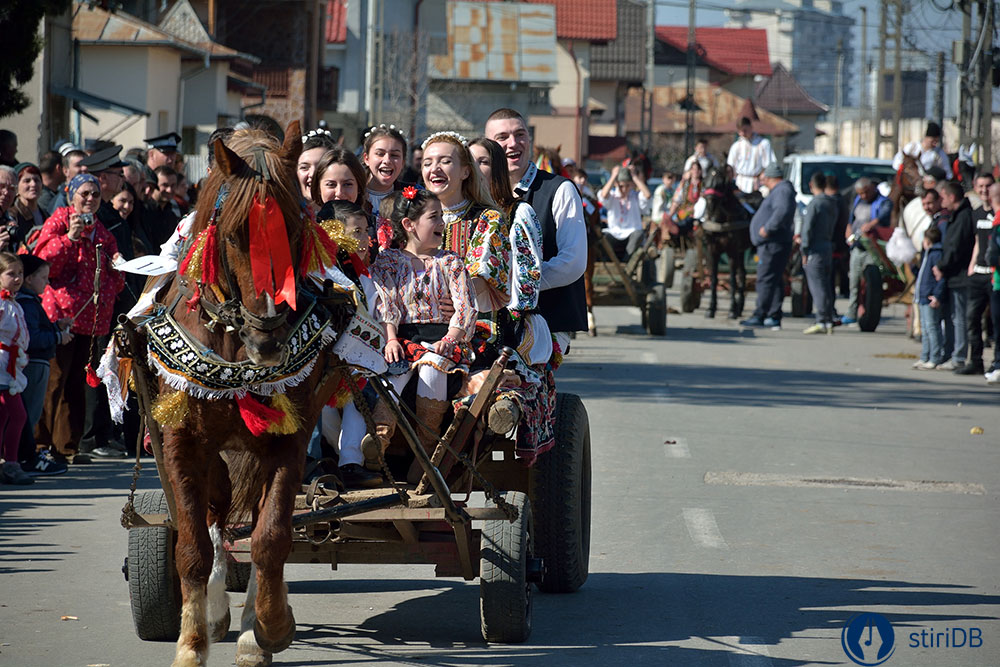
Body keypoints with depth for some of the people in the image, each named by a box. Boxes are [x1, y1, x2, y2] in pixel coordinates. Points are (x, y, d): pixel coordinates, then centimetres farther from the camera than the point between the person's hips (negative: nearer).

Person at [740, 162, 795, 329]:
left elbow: (783, 211, -30)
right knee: (775, 281, 11)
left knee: (766, 280, -12)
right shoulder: (779, 191, 21)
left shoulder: (781, 191, -12)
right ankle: (774, 317, 13)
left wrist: (768, 228, -26)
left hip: (773, 245, -11)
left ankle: (759, 316, -14)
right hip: (771, 245, 11)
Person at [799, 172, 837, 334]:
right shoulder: (832, 204, 14)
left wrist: (805, 250, -11)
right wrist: (803, 237, 25)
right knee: (825, 286, 12)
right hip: (828, 246, 8)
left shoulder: (815, 203, -12)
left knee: (817, 286, -9)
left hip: (816, 249, -8)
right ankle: (829, 322, 13)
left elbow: (808, 228, -15)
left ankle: (821, 322, -14)